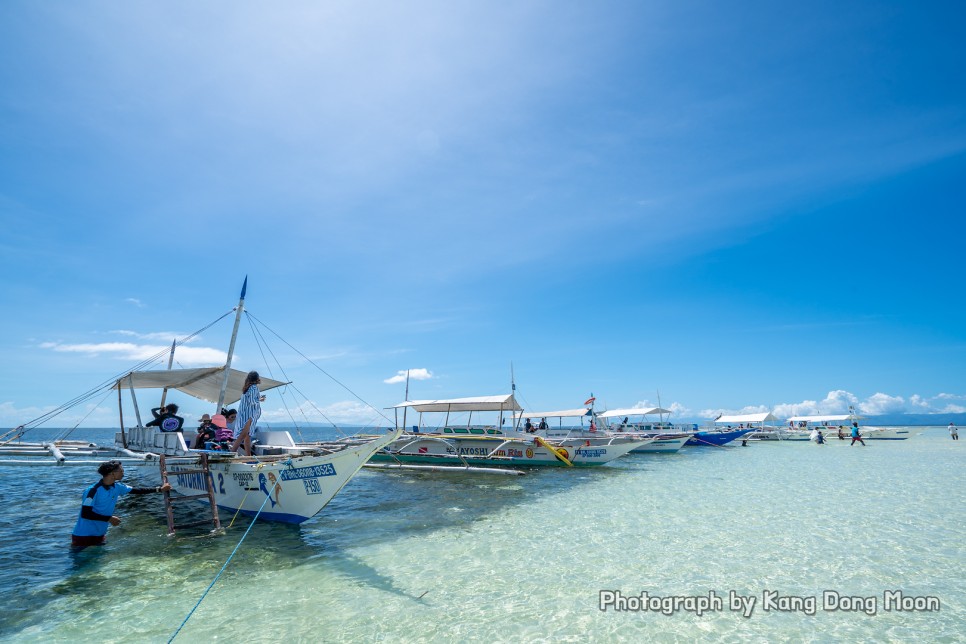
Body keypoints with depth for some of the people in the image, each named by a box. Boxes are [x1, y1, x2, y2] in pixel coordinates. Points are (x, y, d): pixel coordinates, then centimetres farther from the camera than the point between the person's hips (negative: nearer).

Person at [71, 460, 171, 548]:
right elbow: (85, 514, -26)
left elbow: (136, 490, 7)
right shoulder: (94, 490, -25)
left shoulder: (117, 487, -3)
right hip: (84, 535, -7)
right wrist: (109, 518, -24)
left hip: (100, 534, 7)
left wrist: (160, 489, 6)